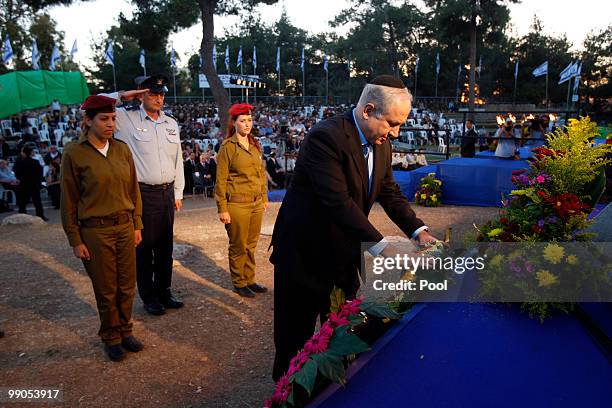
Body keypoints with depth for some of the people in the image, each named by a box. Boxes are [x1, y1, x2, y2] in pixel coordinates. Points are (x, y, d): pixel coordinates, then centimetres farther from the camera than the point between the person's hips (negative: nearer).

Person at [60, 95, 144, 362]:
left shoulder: (122, 149, 4)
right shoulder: (74, 154, -8)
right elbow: (69, 201, -5)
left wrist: (137, 225, 10)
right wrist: (75, 240, -6)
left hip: (125, 227, 4)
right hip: (95, 231, -4)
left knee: (127, 285, 11)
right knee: (106, 290, 8)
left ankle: (125, 331, 31)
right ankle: (111, 337, 28)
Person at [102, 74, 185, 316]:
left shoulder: (171, 123, 11)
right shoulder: (126, 118, -3)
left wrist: (178, 193, 13)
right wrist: (121, 96, -11)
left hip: (167, 192, 5)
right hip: (142, 193, -5)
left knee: (165, 245, 13)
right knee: (144, 246, 3)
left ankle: (164, 291, 29)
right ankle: (148, 296, 19)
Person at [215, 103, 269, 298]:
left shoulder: (255, 145, 10)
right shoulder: (227, 147, -8)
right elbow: (220, 180, -9)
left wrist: (264, 198, 15)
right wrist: (222, 209, -11)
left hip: (256, 203, 6)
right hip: (237, 204, -6)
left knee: (251, 245, 13)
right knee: (238, 247, 6)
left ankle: (250, 280, 26)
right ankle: (239, 284, 20)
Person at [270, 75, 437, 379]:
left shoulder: (381, 144, 1)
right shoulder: (325, 137, -25)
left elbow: (390, 193, 6)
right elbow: (338, 201, -32)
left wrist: (418, 231, -7)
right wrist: (381, 246, -33)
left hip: (344, 250, 7)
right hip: (306, 252, -7)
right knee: (296, 331, 12)